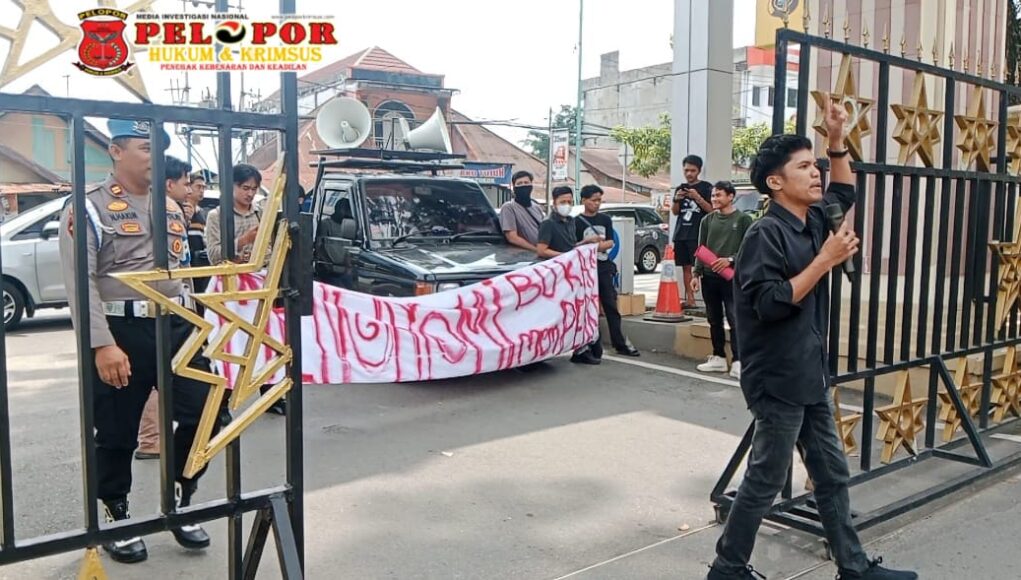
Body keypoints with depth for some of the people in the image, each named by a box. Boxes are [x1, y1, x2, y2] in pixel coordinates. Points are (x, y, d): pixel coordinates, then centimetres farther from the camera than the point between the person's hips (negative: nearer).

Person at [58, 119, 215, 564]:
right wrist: (103, 345, -21)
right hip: (121, 331, -5)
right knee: (117, 433, 6)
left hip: (176, 327, 5)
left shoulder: (171, 207, 15)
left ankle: (179, 502, 22)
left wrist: (193, 325, 18)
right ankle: (117, 518, 26)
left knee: (203, 413, 1)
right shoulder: (88, 208, -5)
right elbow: (81, 283, -13)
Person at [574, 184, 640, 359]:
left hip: (604, 267, 4)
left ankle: (621, 344, 12)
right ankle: (594, 349, 5)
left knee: (611, 307, 7)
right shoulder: (577, 222, -3)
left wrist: (597, 245, -15)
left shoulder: (605, 220, 10)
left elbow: (610, 242, 2)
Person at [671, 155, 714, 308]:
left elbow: (711, 210, -4)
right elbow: (674, 212, 15)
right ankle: (689, 300, 8)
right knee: (686, 267, 5)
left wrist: (697, 197, -17)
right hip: (681, 234, 5)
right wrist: (676, 199, -5)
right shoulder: (680, 188, 16)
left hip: (698, 235, -5)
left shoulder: (706, 187, 3)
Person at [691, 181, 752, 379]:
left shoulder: (743, 219, 0)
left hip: (732, 277, -5)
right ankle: (718, 358, 21)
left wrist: (730, 260, -18)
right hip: (709, 277, 5)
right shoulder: (708, 220, 12)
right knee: (714, 320, 11)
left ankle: (737, 362, -5)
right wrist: (697, 274, 4)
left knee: (735, 321, -8)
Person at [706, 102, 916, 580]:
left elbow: (844, 193, 28)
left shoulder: (813, 221, 9)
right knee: (765, 480, 2)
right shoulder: (766, 234, -18)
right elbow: (770, 304, -26)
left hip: (810, 376, 9)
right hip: (777, 380, -9)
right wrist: (826, 260, -22)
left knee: (832, 474, 17)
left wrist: (837, 140, 14)